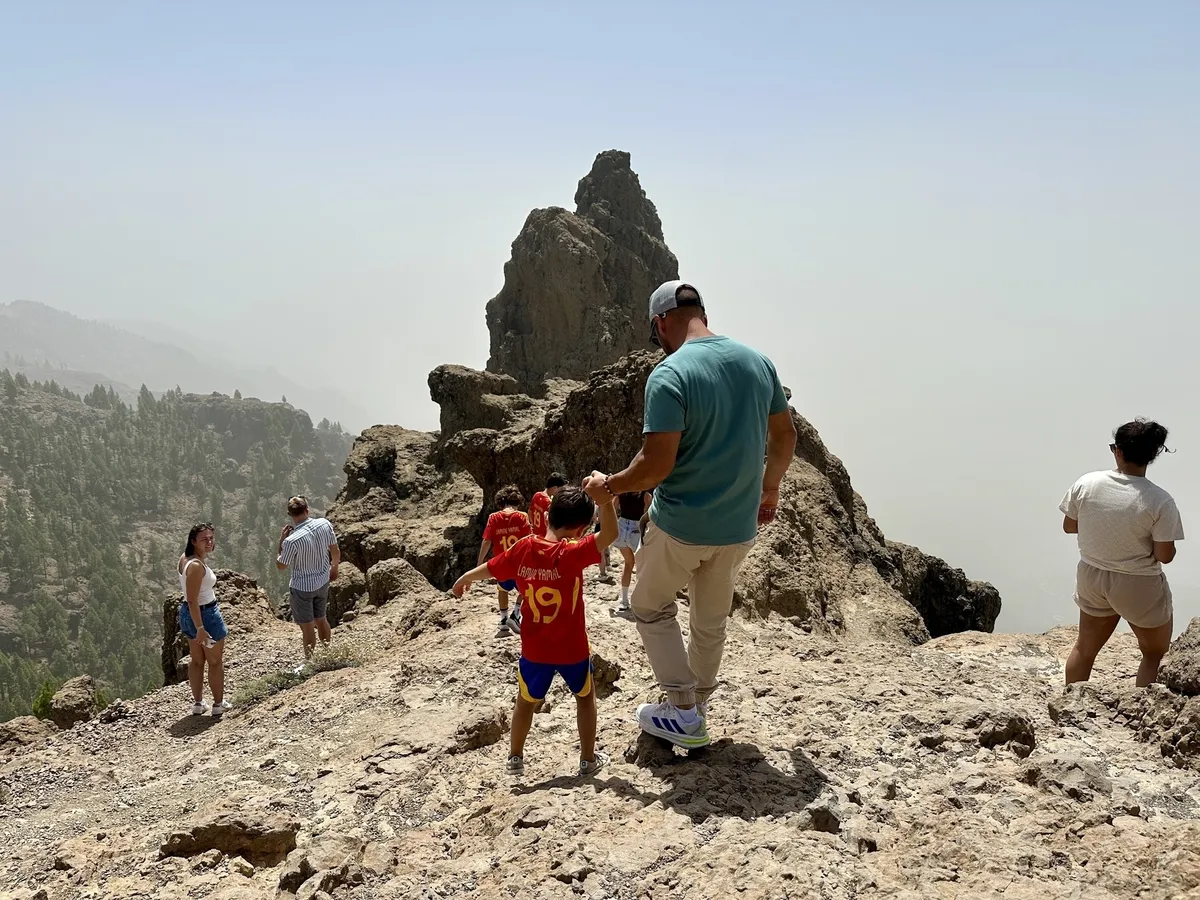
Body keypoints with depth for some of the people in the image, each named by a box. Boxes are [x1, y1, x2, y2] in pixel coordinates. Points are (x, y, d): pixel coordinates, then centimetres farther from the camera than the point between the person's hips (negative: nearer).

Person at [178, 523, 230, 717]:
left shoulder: (185, 558, 0)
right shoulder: (197, 566, -28)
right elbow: (192, 600, -29)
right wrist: (200, 628, -28)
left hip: (187, 613, 9)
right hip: (205, 615, -9)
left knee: (196, 660, 20)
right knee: (215, 661, 10)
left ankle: (198, 703, 31)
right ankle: (219, 704, 22)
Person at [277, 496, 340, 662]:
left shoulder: (292, 540, -29)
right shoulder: (324, 524, -15)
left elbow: (281, 565, -12)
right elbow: (336, 551, 0)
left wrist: (281, 540, -6)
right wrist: (334, 567, 19)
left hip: (302, 587, -5)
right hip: (322, 582, 5)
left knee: (307, 627, 12)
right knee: (321, 619, 25)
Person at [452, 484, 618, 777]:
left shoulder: (522, 549, -9)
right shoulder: (571, 554, -22)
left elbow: (486, 569, 6)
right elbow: (610, 534, -31)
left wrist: (461, 582, 25)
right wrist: (604, 500, -45)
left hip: (534, 649, 3)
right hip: (572, 649, -3)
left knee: (526, 701, 23)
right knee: (585, 697, 21)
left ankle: (515, 759, 32)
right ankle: (588, 759, 26)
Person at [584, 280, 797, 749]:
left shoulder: (669, 375, -21)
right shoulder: (757, 361, -1)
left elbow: (656, 464, -25)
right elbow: (785, 436, 10)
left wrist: (609, 484, -6)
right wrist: (769, 489, 25)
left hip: (680, 525, -6)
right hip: (739, 526, 6)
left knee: (652, 608, 18)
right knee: (711, 621, 23)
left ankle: (684, 711, 15)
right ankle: (699, 703, 39)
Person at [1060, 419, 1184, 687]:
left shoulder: (1086, 484, -13)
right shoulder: (1160, 501, -22)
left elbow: (1069, 526, 0)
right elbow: (1165, 555, -17)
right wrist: (1143, 534, 0)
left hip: (1092, 577, 4)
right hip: (1139, 587, -4)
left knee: (1085, 648, 24)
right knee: (1154, 654, 20)